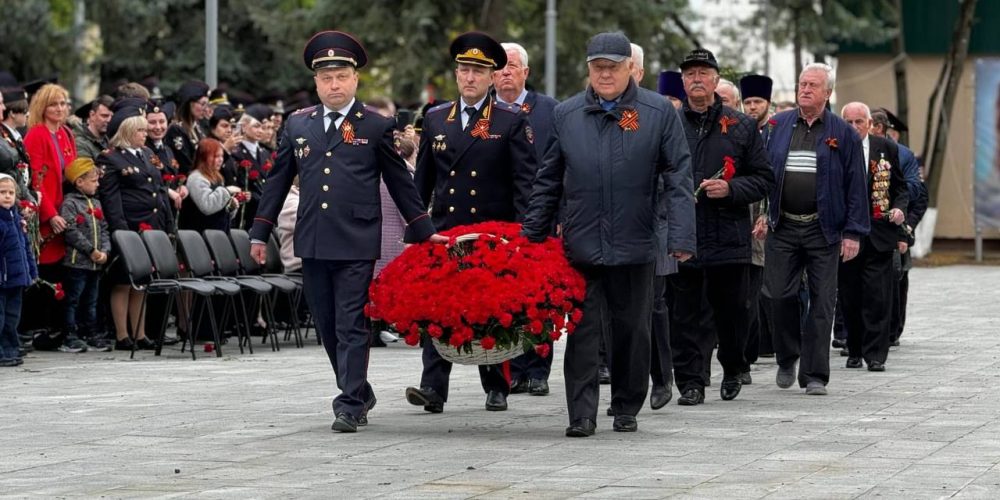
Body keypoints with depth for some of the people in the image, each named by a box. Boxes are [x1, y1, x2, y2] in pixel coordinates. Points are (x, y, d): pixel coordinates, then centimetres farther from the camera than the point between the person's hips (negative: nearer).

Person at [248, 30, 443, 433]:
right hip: (313, 243, 4)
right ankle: (359, 391, 26)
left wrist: (425, 232, 5)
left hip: (356, 243, -4)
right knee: (327, 327, 11)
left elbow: (400, 184, 6)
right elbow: (278, 180, 15)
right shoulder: (298, 125, 10)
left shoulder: (377, 127, 2)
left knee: (351, 325, -6)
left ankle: (351, 405, -3)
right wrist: (260, 231, 11)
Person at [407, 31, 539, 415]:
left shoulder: (512, 122, -1)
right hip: (444, 231, 2)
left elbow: (525, 181, -5)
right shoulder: (435, 119, 10)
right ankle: (433, 387, -14)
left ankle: (497, 387, 17)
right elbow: (423, 178, 15)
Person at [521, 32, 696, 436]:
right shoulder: (565, 115, 7)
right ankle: (582, 415, -1)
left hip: (635, 247, -1)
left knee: (633, 331, 8)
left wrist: (681, 237, -9)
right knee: (583, 331, -2)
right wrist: (531, 238, 9)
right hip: (581, 246, 1)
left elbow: (678, 179, -1)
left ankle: (626, 410, 21)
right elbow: (548, 183, 12)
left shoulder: (659, 112, 1)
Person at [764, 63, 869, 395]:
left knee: (821, 302, -1)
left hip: (823, 230, -1)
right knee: (780, 296, -1)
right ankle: (787, 358, 22)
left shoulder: (843, 134, 2)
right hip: (782, 228, 2)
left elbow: (856, 186, 1)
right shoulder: (778, 126, 8)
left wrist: (853, 232, -6)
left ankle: (814, 374, 4)